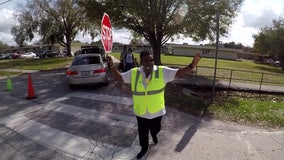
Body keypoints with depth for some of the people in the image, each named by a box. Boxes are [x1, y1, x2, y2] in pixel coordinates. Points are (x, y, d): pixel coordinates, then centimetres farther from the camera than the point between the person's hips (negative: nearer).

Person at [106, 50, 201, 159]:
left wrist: (191, 65, -30)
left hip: (157, 111, 0)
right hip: (141, 112, 0)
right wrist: (112, 66, -15)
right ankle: (144, 148, 49)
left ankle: (153, 134, 64)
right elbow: (119, 77, 0)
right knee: (142, 133, 18)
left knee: (155, 129, 25)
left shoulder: (162, 71, -14)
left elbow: (179, 73, -14)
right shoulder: (134, 73, -10)